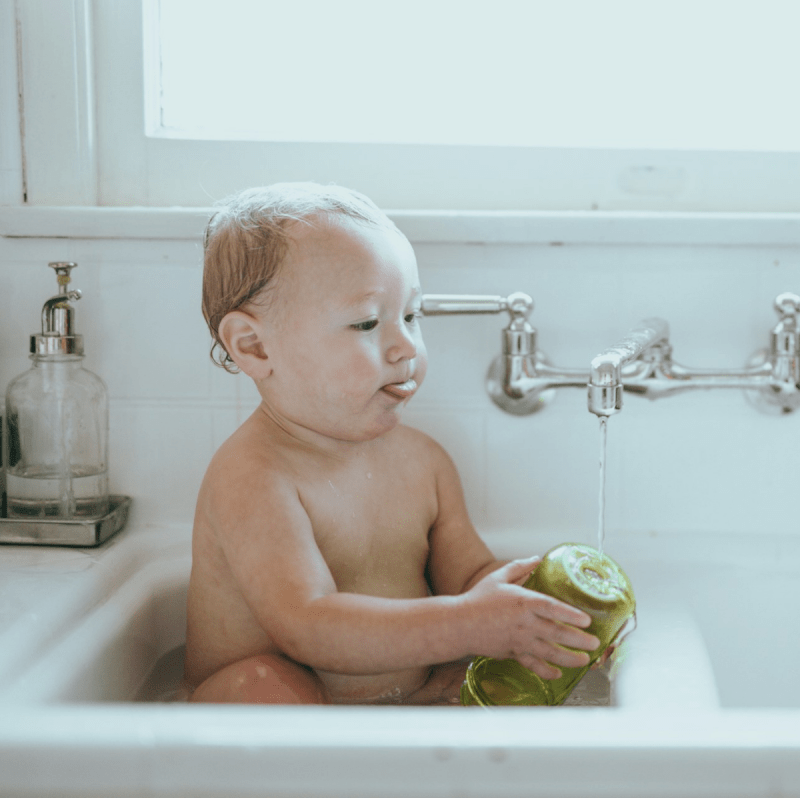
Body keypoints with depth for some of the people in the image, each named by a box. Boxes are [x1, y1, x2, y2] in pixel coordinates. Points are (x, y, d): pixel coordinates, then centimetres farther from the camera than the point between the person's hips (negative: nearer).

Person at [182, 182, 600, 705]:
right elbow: (306, 627, -32)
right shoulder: (250, 478, -21)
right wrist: (469, 624, -38)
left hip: (416, 692, 6)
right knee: (262, 683, -34)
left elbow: (468, 574, 3)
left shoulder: (423, 460, 4)